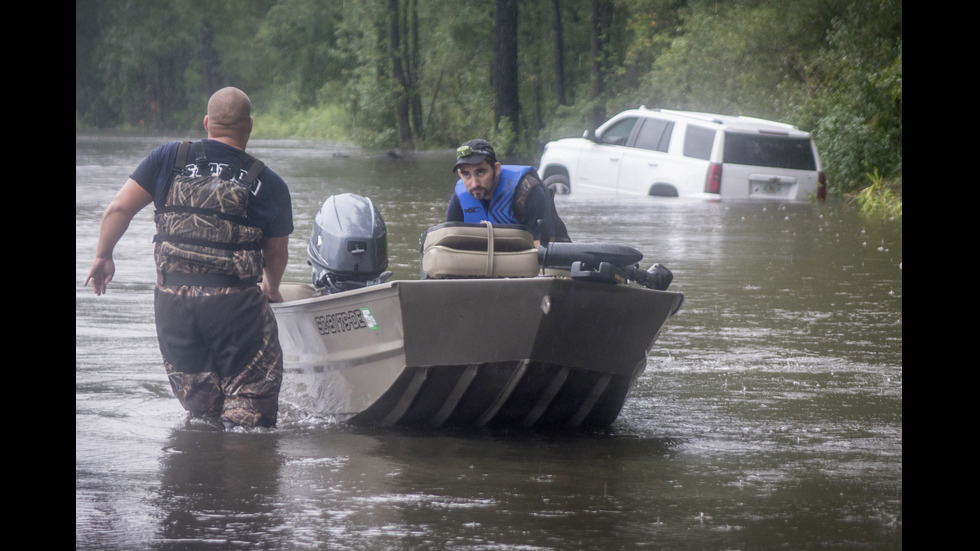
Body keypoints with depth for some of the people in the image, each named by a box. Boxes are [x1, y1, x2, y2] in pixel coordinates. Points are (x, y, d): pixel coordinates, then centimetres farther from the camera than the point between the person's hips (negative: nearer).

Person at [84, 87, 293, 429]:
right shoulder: (268, 185, 2)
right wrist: (271, 289, 33)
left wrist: (103, 257, 17)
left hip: (171, 299, 3)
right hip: (234, 301, -3)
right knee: (251, 397, 5)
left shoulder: (169, 159, 4)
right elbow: (276, 253, 12)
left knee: (199, 405, 17)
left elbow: (119, 208, 1)